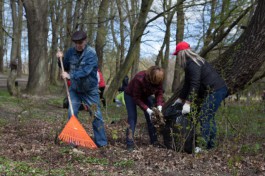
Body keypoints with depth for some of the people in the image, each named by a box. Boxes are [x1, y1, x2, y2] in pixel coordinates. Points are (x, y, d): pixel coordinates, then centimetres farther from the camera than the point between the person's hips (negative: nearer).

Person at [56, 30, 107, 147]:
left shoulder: (91, 53, -19)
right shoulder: (70, 52, -2)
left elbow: (85, 71, -29)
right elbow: (65, 68, 10)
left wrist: (70, 76, -31)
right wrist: (61, 59, -7)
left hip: (90, 90, -4)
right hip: (74, 89, 4)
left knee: (96, 115, 0)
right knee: (71, 115, 0)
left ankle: (101, 142, 10)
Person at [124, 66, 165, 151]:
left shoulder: (158, 80, -24)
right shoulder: (139, 79, -41)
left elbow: (159, 93, -15)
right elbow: (136, 98, -33)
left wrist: (159, 105, -32)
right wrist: (147, 109, -38)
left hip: (145, 96, 5)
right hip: (131, 95, -5)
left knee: (150, 117, -1)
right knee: (132, 117, -16)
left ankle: (154, 141, 9)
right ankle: (130, 144, -16)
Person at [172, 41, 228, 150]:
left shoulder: (192, 63, -16)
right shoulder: (189, 64, 17)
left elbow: (194, 85, -24)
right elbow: (187, 84, 23)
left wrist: (187, 103, -26)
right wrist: (180, 98, 26)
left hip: (215, 91, -11)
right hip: (216, 91, 11)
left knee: (204, 118, -13)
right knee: (209, 118, 15)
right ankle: (211, 145, 22)